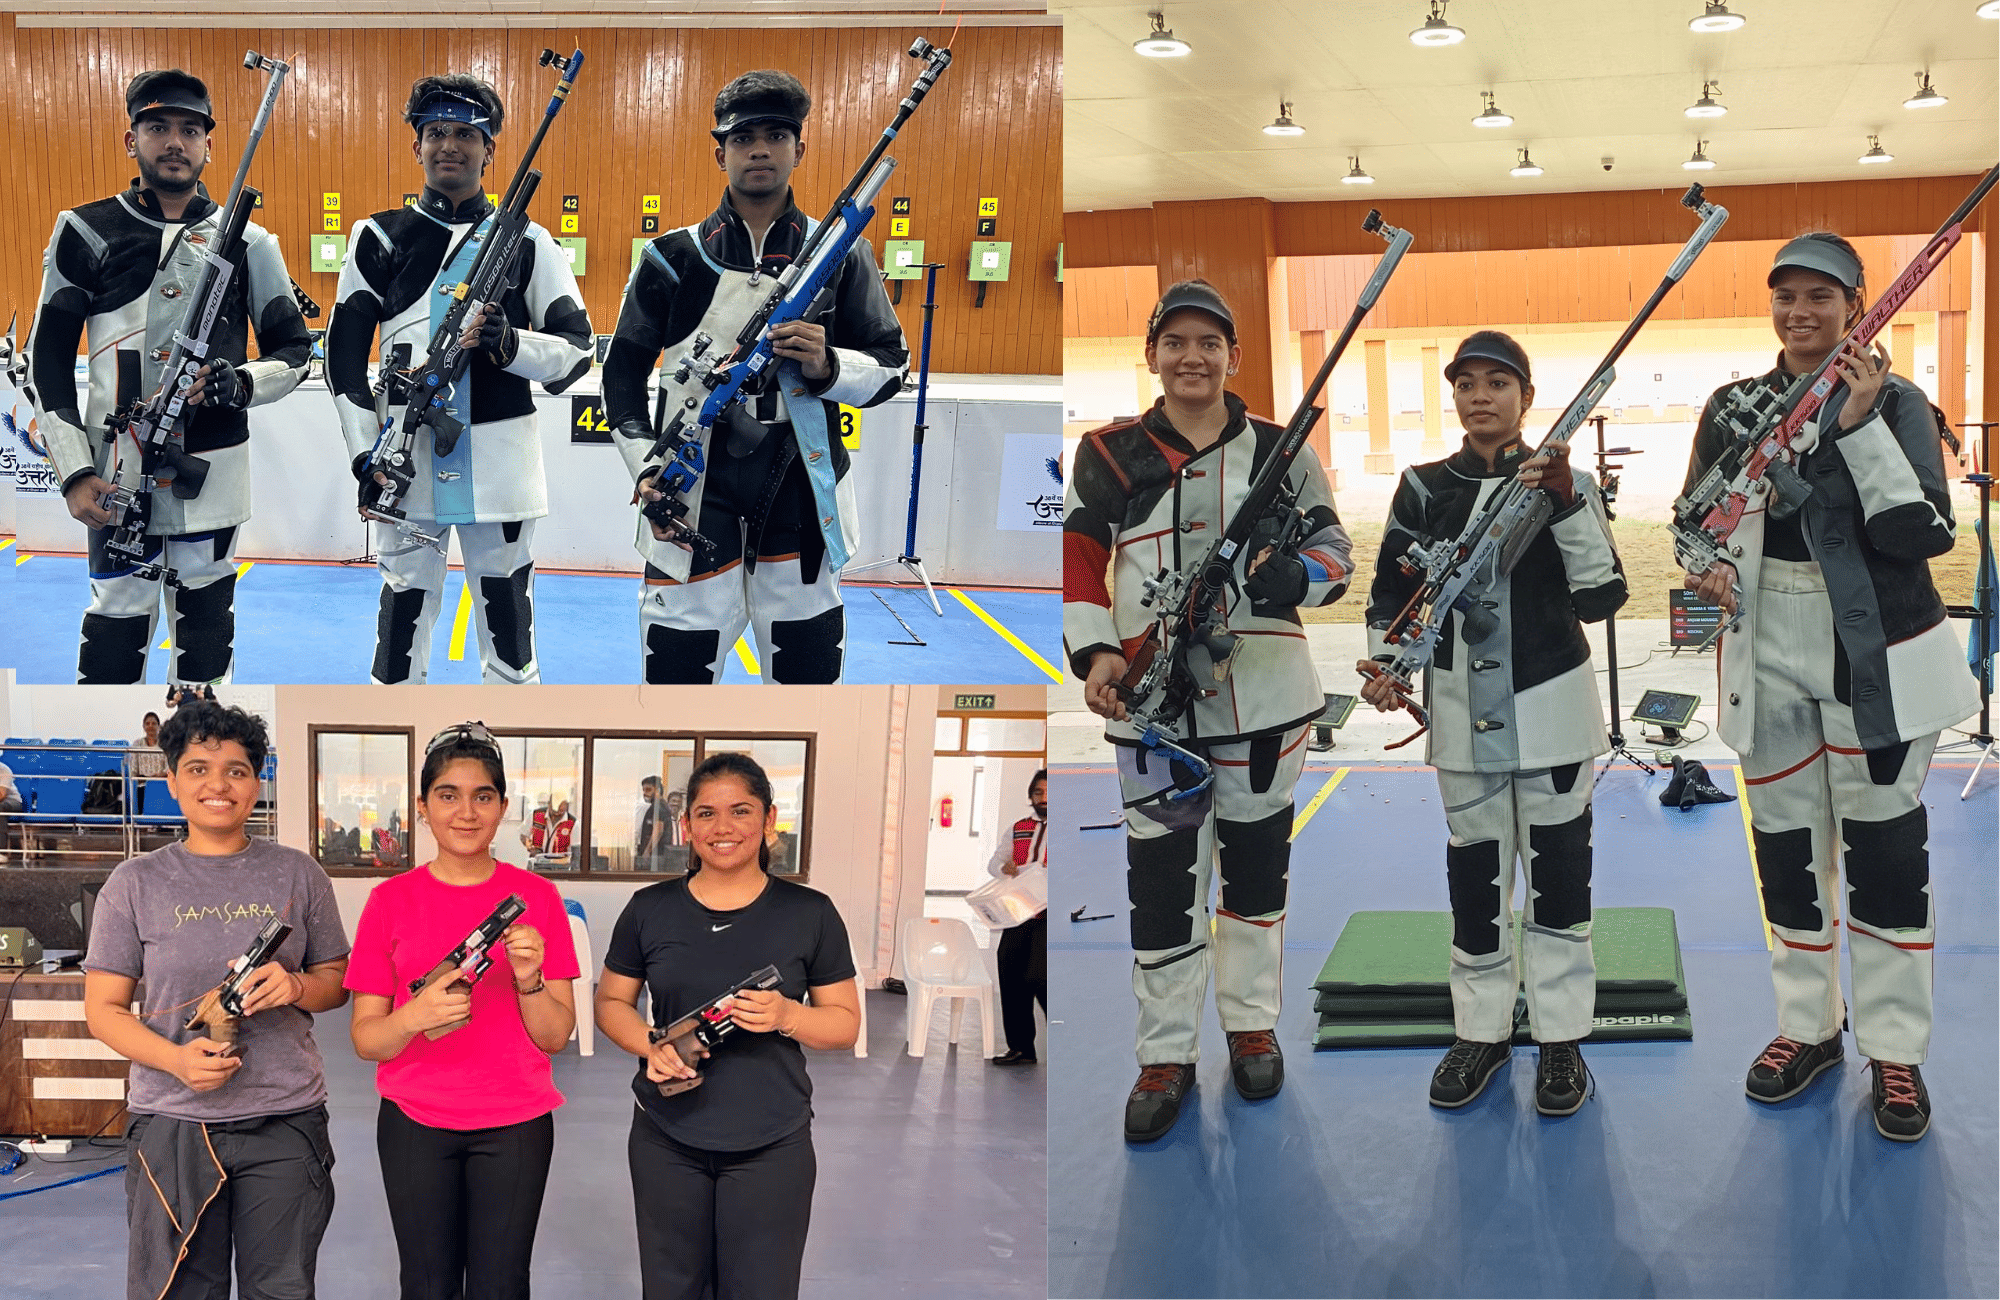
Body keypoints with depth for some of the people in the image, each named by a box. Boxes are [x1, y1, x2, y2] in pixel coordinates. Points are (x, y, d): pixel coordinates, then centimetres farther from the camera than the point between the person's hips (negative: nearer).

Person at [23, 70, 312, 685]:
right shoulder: (87, 233, 2)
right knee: (118, 620, -3)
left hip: (214, 467, 2)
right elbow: (47, 360, 2)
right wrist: (77, 472, -7)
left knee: (206, 623, 9)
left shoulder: (246, 241, 6)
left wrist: (240, 384, -13)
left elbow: (293, 348, 10)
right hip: (119, 472, -2)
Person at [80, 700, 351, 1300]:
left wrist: (295, 986, -10)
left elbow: (336, 980, 13)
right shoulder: (136, 882, 4)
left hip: (285, 1120, 1)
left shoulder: (297, 874, 7)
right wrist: (177, 1059, -14)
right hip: (172, 1122, -1)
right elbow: (103, 1008, 3)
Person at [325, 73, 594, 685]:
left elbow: (577, 350, 3)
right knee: (401, 618, 6)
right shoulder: (379, 238, 8)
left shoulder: (526, 243, 5)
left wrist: (511, 345, -18)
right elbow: (344, 353, 7)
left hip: (499, 464, 0)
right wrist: (366, 454, -3)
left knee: (509, 623, 6)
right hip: (404, 460, 1)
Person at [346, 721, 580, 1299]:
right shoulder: (391, 900, 0)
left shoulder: (536, 897, 1)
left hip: (514, 1125, 0)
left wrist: (529, 979, -19)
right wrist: (416, 1017, -22)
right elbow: (364, 1039, -2)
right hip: (415, 1122, 0)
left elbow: (556, 1035, 0)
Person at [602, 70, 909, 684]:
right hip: (691, 499, -1)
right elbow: (624, 368, 10)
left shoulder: (841, 255, 8)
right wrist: (646, 465, -5)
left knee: (809, 670, 6)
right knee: (676, 669, -2)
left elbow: (891, 367, 7)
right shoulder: (673, 258, 6)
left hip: (801, 496, 1)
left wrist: (828, 367, -14)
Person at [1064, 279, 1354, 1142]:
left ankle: (1252, 1024, 29)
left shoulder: (1277, 448, 5)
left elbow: (1334, 550, 4)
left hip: (1263, 689, 1)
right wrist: (1094, 653, -12)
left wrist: (1296, 575, -19)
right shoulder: (1109, 453, 4)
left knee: (1256, 862, 12)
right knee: (1160, 874, 0)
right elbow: (1077, 561, 3)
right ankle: (1166, 1056, 11)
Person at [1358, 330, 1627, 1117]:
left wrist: (1567, 503, -21)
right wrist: (1382, 663, -9)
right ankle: (1481, 1031, 21)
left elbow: (1601, 597, -11)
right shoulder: (1425, 487, 4)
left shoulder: (1566, 482, -2)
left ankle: (1561, 1037, 15)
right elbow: (1393, 589, 8)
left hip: (1551, 706, -2)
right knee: (1474, 874, 7)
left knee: (1558, 869, 4)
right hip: (1464, 709, 2)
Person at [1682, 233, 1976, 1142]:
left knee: (1885, 845, 2)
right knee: (1787, 845, 11)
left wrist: (1861, 426, -24)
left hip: (1875, 658, -3)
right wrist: (1711, 567, -7)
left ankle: (1895, 1050, 13)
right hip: (1771, 652, 4)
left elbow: (1923, 533, -17)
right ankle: (1808, 1026, 27)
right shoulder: (1734, 407, 4)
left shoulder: (1894, 403, -7)